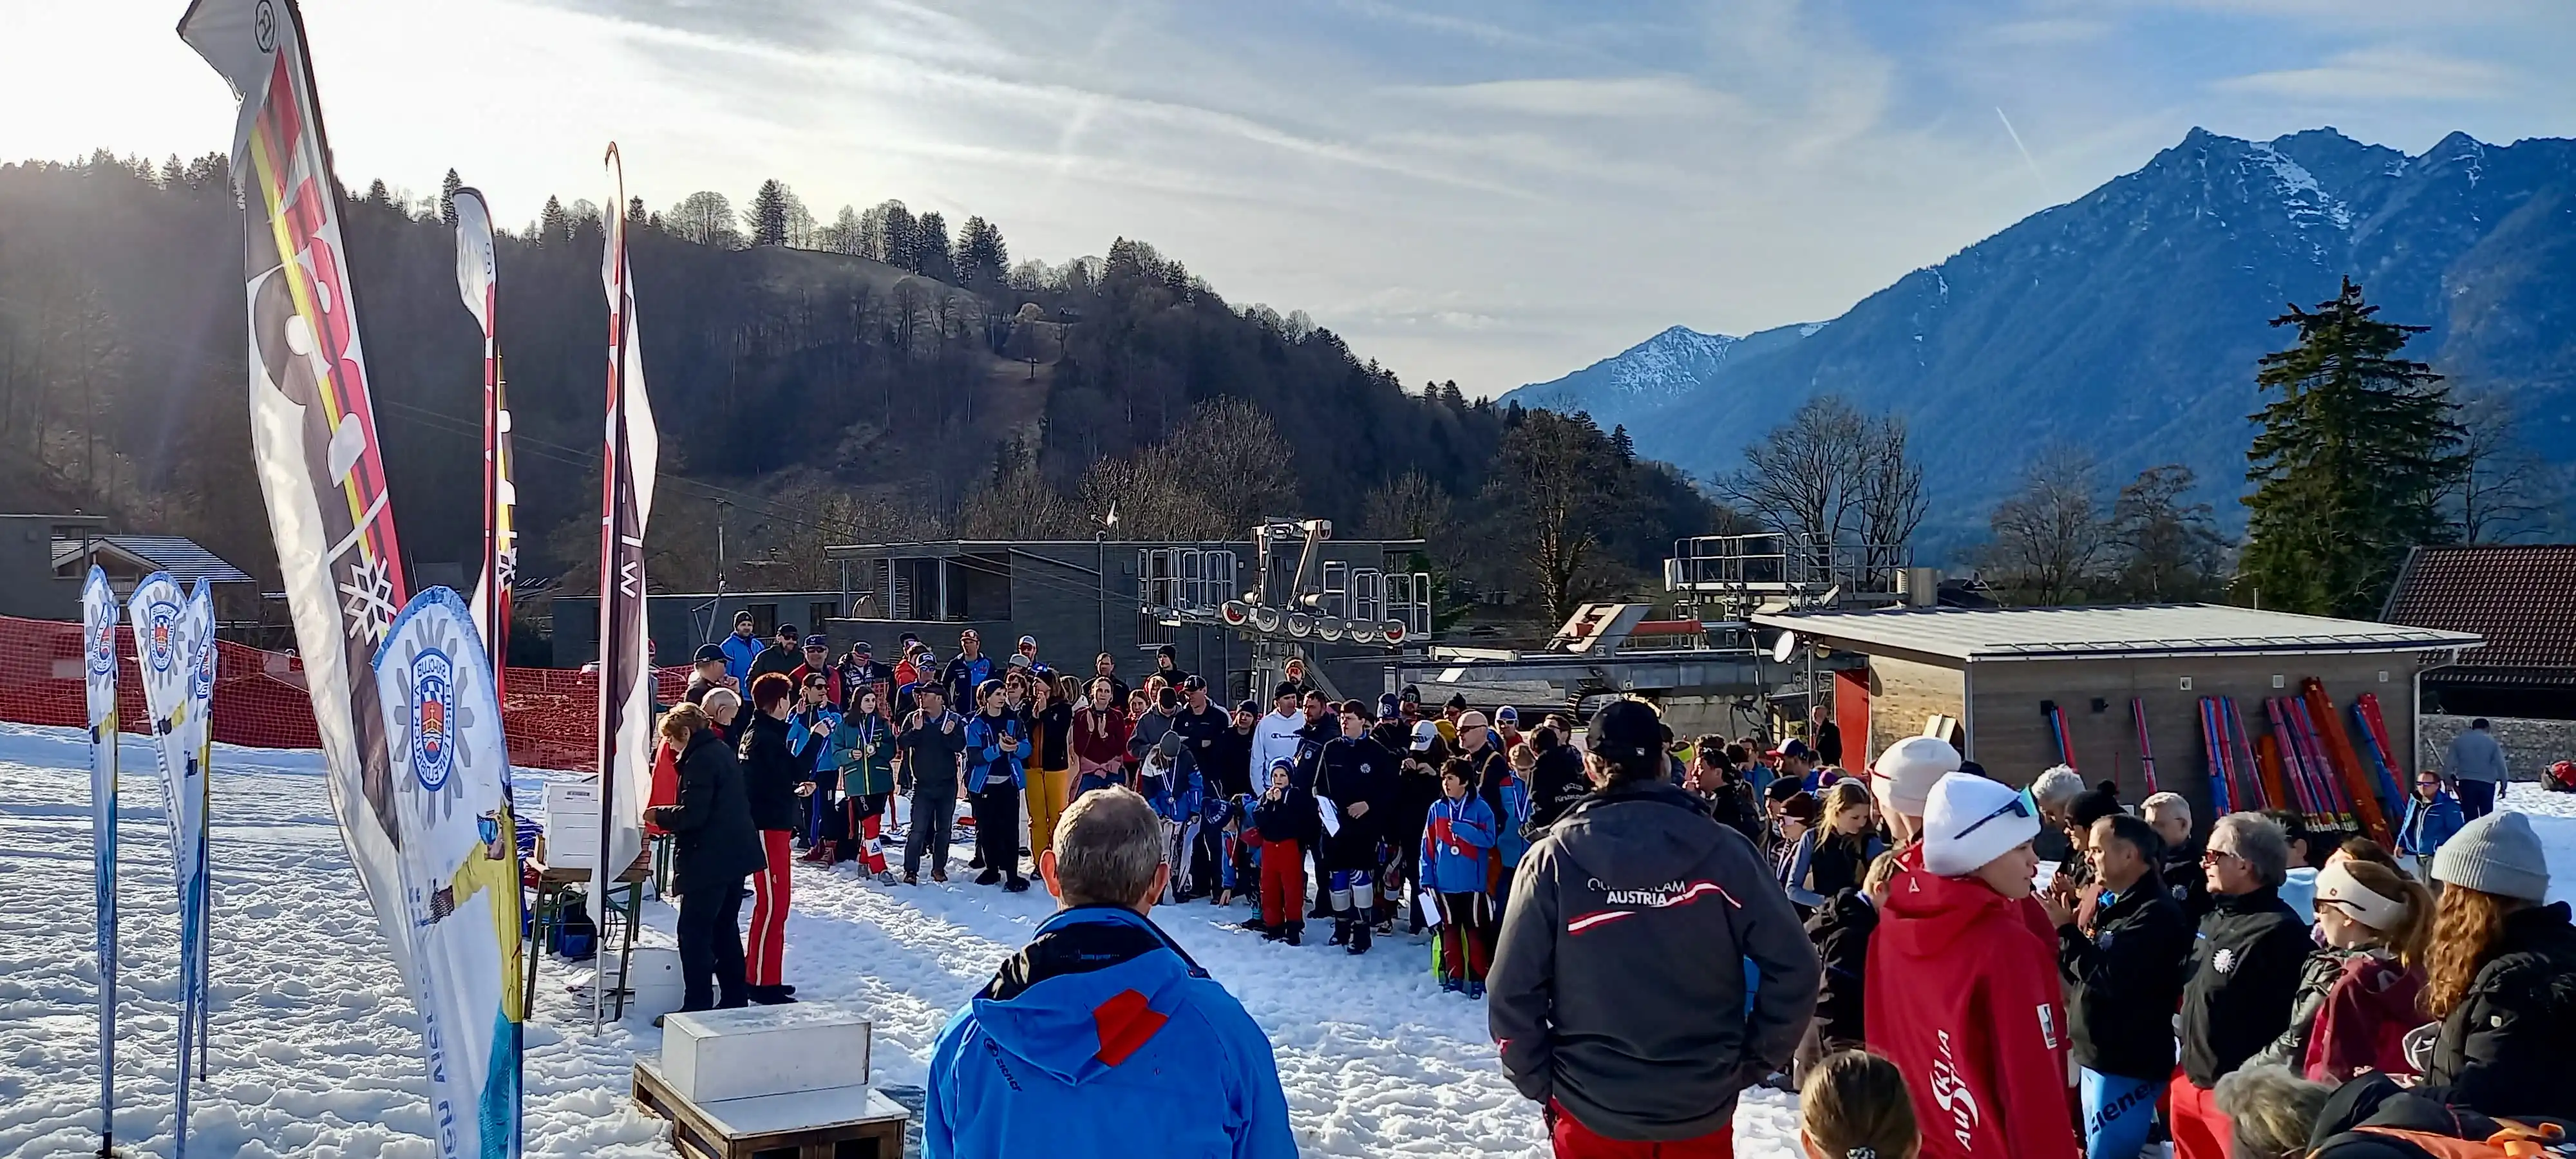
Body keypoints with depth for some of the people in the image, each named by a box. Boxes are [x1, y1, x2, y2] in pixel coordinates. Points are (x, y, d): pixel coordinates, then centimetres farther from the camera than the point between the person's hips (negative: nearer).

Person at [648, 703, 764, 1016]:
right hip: (735, 855, 10)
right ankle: (735, 999, 22)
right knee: (725, 928, 17)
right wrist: (667, 815, 16)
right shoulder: (722, 750, 14)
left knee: (694, 932, -3)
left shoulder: (699, 759, -16)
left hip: (709, 860, -10)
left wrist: (659, 815, -6)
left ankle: (698, 1005, -2)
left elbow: (692, 814, -21)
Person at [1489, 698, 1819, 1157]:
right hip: (1703, 1111, 0)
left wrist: (1539, 1083, 2)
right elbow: (1792, 965, -9)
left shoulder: (1552, 859, -9)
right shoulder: (1721, 850, -8)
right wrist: (1754, 1061, 3)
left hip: (1591, 1116, 0)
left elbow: (1512, 991, -10)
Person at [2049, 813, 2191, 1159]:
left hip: (2127, 1064, -10)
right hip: (2098, 1056, 10)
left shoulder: (2156, 914, -17)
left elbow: (2111, 978, -25)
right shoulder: (2116, 905, 13)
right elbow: (2085, 973, 18)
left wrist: (2067, 930, -16)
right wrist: (2062, 931, 2)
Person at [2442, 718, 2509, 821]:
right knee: (2487, 815, 11)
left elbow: (2449, 762, 3)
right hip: (2487, 783, 0)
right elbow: (2501, 765, -1)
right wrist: (2503, 785, 7)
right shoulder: (2492, 742, 1)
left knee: (2469, 815, 2)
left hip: (2466, 782, 0)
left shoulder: (2459, 740, 5)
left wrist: (2449, 779, 12)